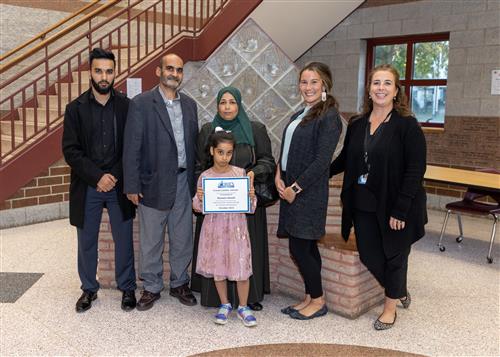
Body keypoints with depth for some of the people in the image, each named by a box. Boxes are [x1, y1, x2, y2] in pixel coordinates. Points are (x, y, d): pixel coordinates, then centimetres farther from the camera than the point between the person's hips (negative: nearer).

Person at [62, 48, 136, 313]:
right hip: (87, 187, 1)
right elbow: (70, 150, -5)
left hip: (119, 186, 0)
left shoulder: (127, 106, 0)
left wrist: (115, 177, -10)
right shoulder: (75, 108, 0)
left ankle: (127, 288, 25)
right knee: (86, 242, 12)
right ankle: (89, 289, 30)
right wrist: (97, 177, -13)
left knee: (124, 240, 8)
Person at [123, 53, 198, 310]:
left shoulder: (189, 104, 9)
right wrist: (132, 186, -11)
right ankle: (151, 287, 25)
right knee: (151, 241, 9)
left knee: (182, 238, 13)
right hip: (154, 183, -4)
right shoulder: (141, 103, -6)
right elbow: (131, 147, -8)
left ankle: (179, 283, 30)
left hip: (183, 181, 4)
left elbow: (194, 142, 12)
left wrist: (196, 179, 8)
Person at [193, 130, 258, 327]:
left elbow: (250, 207, 1)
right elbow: (199, 208, 2)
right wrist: (199, 199, -18)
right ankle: (225, 305, 30)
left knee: (241, 268, 1)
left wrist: (251, 197, -19)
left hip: (236, 227, -1)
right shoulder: (205, 177, -2)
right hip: (214, 228, 1)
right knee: (217, 268, 10)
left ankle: (243, 307, 21)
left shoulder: (240, 173, -2)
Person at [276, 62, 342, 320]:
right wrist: (279, 176, -1)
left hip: (308, 192, -8)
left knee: (299, 247, -4)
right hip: (290, 189, 8)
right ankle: (310, 298, 24)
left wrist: (295, 188, -15)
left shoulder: (329, 117, -11)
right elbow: (286, 152, 16)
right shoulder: (300, 115, 15)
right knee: (306, 246, 13)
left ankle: (318, 301, 13)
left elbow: (321, 161, -18)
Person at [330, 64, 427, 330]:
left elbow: (415, 171, -15)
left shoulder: (407, 125, -11)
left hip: (394, 206, -5)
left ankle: (390, 307, 33)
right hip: (363, 205, 5)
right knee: (369, 256, 10)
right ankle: (400, 290, 39)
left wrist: (400, 210, -19)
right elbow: (344, 160, 16)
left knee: (394, 255, 10)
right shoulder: (357, 126, 5)